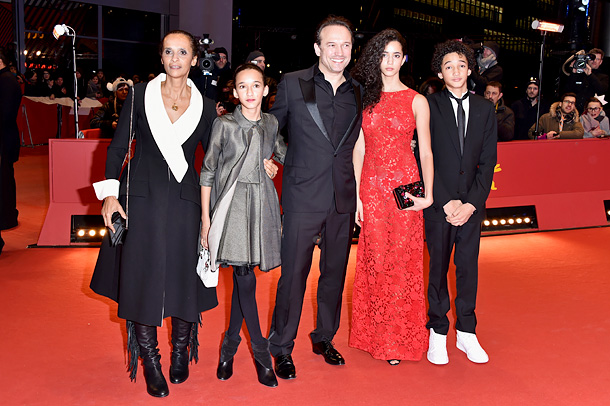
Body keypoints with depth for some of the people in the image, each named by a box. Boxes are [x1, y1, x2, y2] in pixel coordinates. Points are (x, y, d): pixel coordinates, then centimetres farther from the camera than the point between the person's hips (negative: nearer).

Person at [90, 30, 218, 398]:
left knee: (185, 278, 5)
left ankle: (180, 354, 27)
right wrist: (110, 193, -6)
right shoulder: (140, 95, 2)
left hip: (185, 199, 1)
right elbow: (118, 146, 2)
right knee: (142, 278, 2)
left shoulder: (205, 106, 6)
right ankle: (150, 364, 18)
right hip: (142, 197, -1)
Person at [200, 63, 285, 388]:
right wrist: (206, 219, -3)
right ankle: (261, 353, 3)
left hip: (262, 204, 4)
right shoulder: (224, 125, -3)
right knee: (245, 278, -8)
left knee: (242, 276, 7)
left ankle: (229, 346, 23)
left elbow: (286, 155, 28)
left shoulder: (271, 124, 8)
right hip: (232, 203, -3)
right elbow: (208, 172, -1)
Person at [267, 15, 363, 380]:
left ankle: (325, 338, 31)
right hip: (303, 196, -4)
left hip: (343, 199, 4)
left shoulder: (358, 92, 8)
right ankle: (282, 348, 16)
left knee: (335, 272, 14)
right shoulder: (293, 84, -2)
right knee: (294, 274, 0)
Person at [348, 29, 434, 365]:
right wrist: (355, 195, 0)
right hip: (371, 187, 2)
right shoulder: (364, 98, 8)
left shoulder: (416, 101, 3)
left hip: (405, 186, -1)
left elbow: (425, 152, 2)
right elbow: (358, 149, 6)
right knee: (375, 260, 6)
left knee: (402, 261, 2)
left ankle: (401, 338, 16)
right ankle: (376, 336, 20)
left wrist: (428, 194, -10)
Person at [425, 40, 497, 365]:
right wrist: (445, 202, -12)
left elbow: (487, 161, 5)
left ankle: (466, 332, 21)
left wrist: (471, 203, -6)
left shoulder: (484, 109, 8)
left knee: (468, 266, 8)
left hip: (472, 203, 3)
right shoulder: (429, 106, -2)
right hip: (438, 203, -3)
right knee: (438, 267, 4)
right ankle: (438, 332, 17)